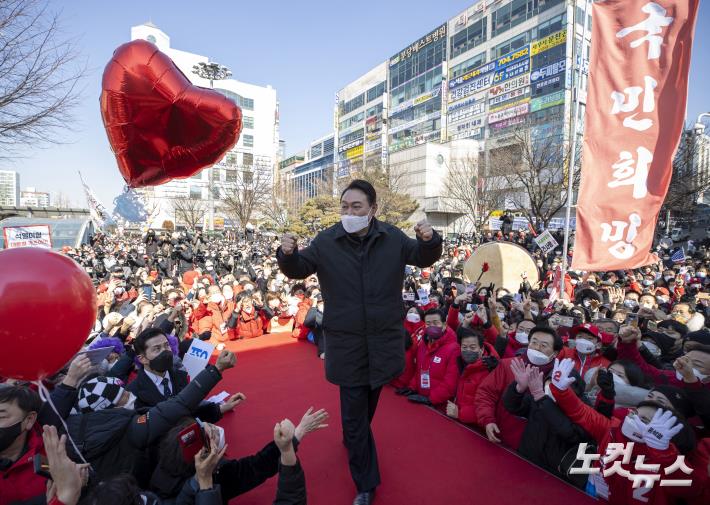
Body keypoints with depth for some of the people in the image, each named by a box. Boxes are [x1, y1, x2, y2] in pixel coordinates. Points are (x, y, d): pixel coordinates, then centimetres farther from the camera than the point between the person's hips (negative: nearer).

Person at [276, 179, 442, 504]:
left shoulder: (393, 238, -6)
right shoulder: (326, 241, -11)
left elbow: (424, 259, 5)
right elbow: (298, 270, -2)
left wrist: (429, 241, -18)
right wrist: (288, 254, -25)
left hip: (383, 340, 3)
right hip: (347, 343, -2)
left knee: (368, 405, 26)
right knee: (354, 415, 7)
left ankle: (352, 439, 58)